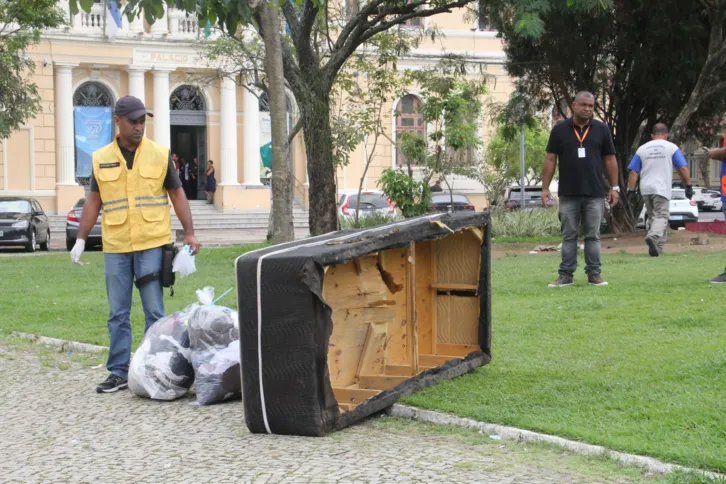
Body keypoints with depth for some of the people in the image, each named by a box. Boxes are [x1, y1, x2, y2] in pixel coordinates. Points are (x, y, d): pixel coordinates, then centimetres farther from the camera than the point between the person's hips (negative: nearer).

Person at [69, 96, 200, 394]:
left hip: (152, 245, -2)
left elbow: (177, 194, 7)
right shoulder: (101, 159, 7)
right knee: (118, 313, 6)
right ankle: (118, 373, 12)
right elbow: (94, 201, 12)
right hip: (115, 247, 2)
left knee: (154, 311, 0)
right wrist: (81, 239, 7)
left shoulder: (160, 154, 3)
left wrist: (189, 233, 1)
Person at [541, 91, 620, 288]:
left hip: (595, 194, 0)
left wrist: (614, 187, 2)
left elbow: (610, 159, 7)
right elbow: (550, 159, 4)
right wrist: (545, 188, -1)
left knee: (593, 236, 4)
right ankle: (565, 275, 8)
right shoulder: (560, 129, 3)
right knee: (569, 236, 5)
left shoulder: (602, 129, 5)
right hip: (568, 194, 0)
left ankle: (594, 274, 8)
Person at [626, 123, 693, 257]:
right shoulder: (671, 147, 3)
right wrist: (688, 186, 4)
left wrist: (631, 191, 7)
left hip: (645, 190, 4)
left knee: (652, 217, 14)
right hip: (662, 189, -4)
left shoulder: (642, 149, 11)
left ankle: (657, 246, 13)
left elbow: (633, 172, 6)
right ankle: (653, 236, -35)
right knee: (662, 216, -8)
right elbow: (683, 168, -3)